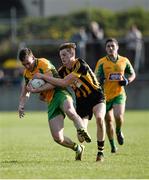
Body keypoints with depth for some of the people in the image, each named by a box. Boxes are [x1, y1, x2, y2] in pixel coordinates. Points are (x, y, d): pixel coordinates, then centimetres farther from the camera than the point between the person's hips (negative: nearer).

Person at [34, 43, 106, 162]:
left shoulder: (80, 65, -24)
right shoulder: (63, 70, -2)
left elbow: (64, 83, -28)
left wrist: (43, 77, -25)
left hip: (96, 96, -5)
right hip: (81, 100, 5)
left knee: (99, 118, -34)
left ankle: (101, 151, -21)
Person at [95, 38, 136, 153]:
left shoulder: (124, 61, 2)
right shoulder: (101, 62, -3)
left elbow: (132, 74, 14)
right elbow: (97, 78, -5)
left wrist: (127, 81, -7)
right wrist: (100, 79, -29)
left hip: (119, 94, 0)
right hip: (105, 95, 0)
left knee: (118, 116, -23)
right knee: (108, 121, 6)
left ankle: (119, 132, 12)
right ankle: (112, 145, 25)